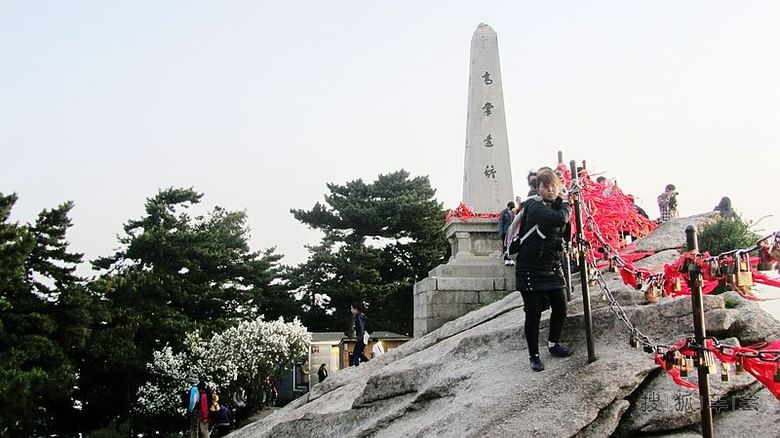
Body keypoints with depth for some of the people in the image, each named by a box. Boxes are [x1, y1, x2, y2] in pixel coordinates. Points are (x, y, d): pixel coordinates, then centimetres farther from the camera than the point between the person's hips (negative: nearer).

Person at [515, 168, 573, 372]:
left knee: (560, 307, 9)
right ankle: (534, 355, 15)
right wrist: (565, 205, -15)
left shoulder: (558, 207, 6)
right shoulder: (534, 206, -17)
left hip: (552, 268, 7)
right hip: (530, 269, -7)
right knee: (533, 314, 0)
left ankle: (553, 344, 34)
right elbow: (559, 219, -33)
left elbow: (566, 234, 18)